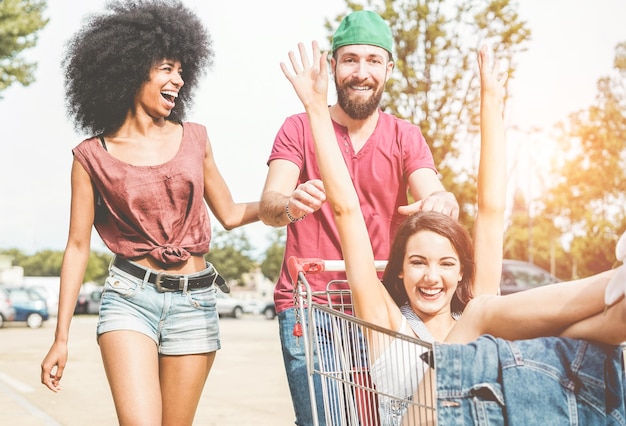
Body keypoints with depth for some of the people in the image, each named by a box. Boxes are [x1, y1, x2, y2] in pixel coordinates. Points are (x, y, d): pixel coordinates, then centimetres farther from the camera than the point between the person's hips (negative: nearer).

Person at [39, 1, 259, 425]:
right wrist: (61, 338, 1)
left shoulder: (195, 139, 6)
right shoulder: (92, 156, 0)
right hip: (130, 298, -2)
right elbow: (78, 246, 2)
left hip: (194, 301, 3)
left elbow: (229, 214, 14)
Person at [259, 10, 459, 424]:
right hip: (307, 307, -1)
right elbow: (268, 205, -12)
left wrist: (441, 203, -34)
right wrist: (289, 205, -37)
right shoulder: (299, 129, 2)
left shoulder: (405, 136, 8)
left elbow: (436, 195, -9)